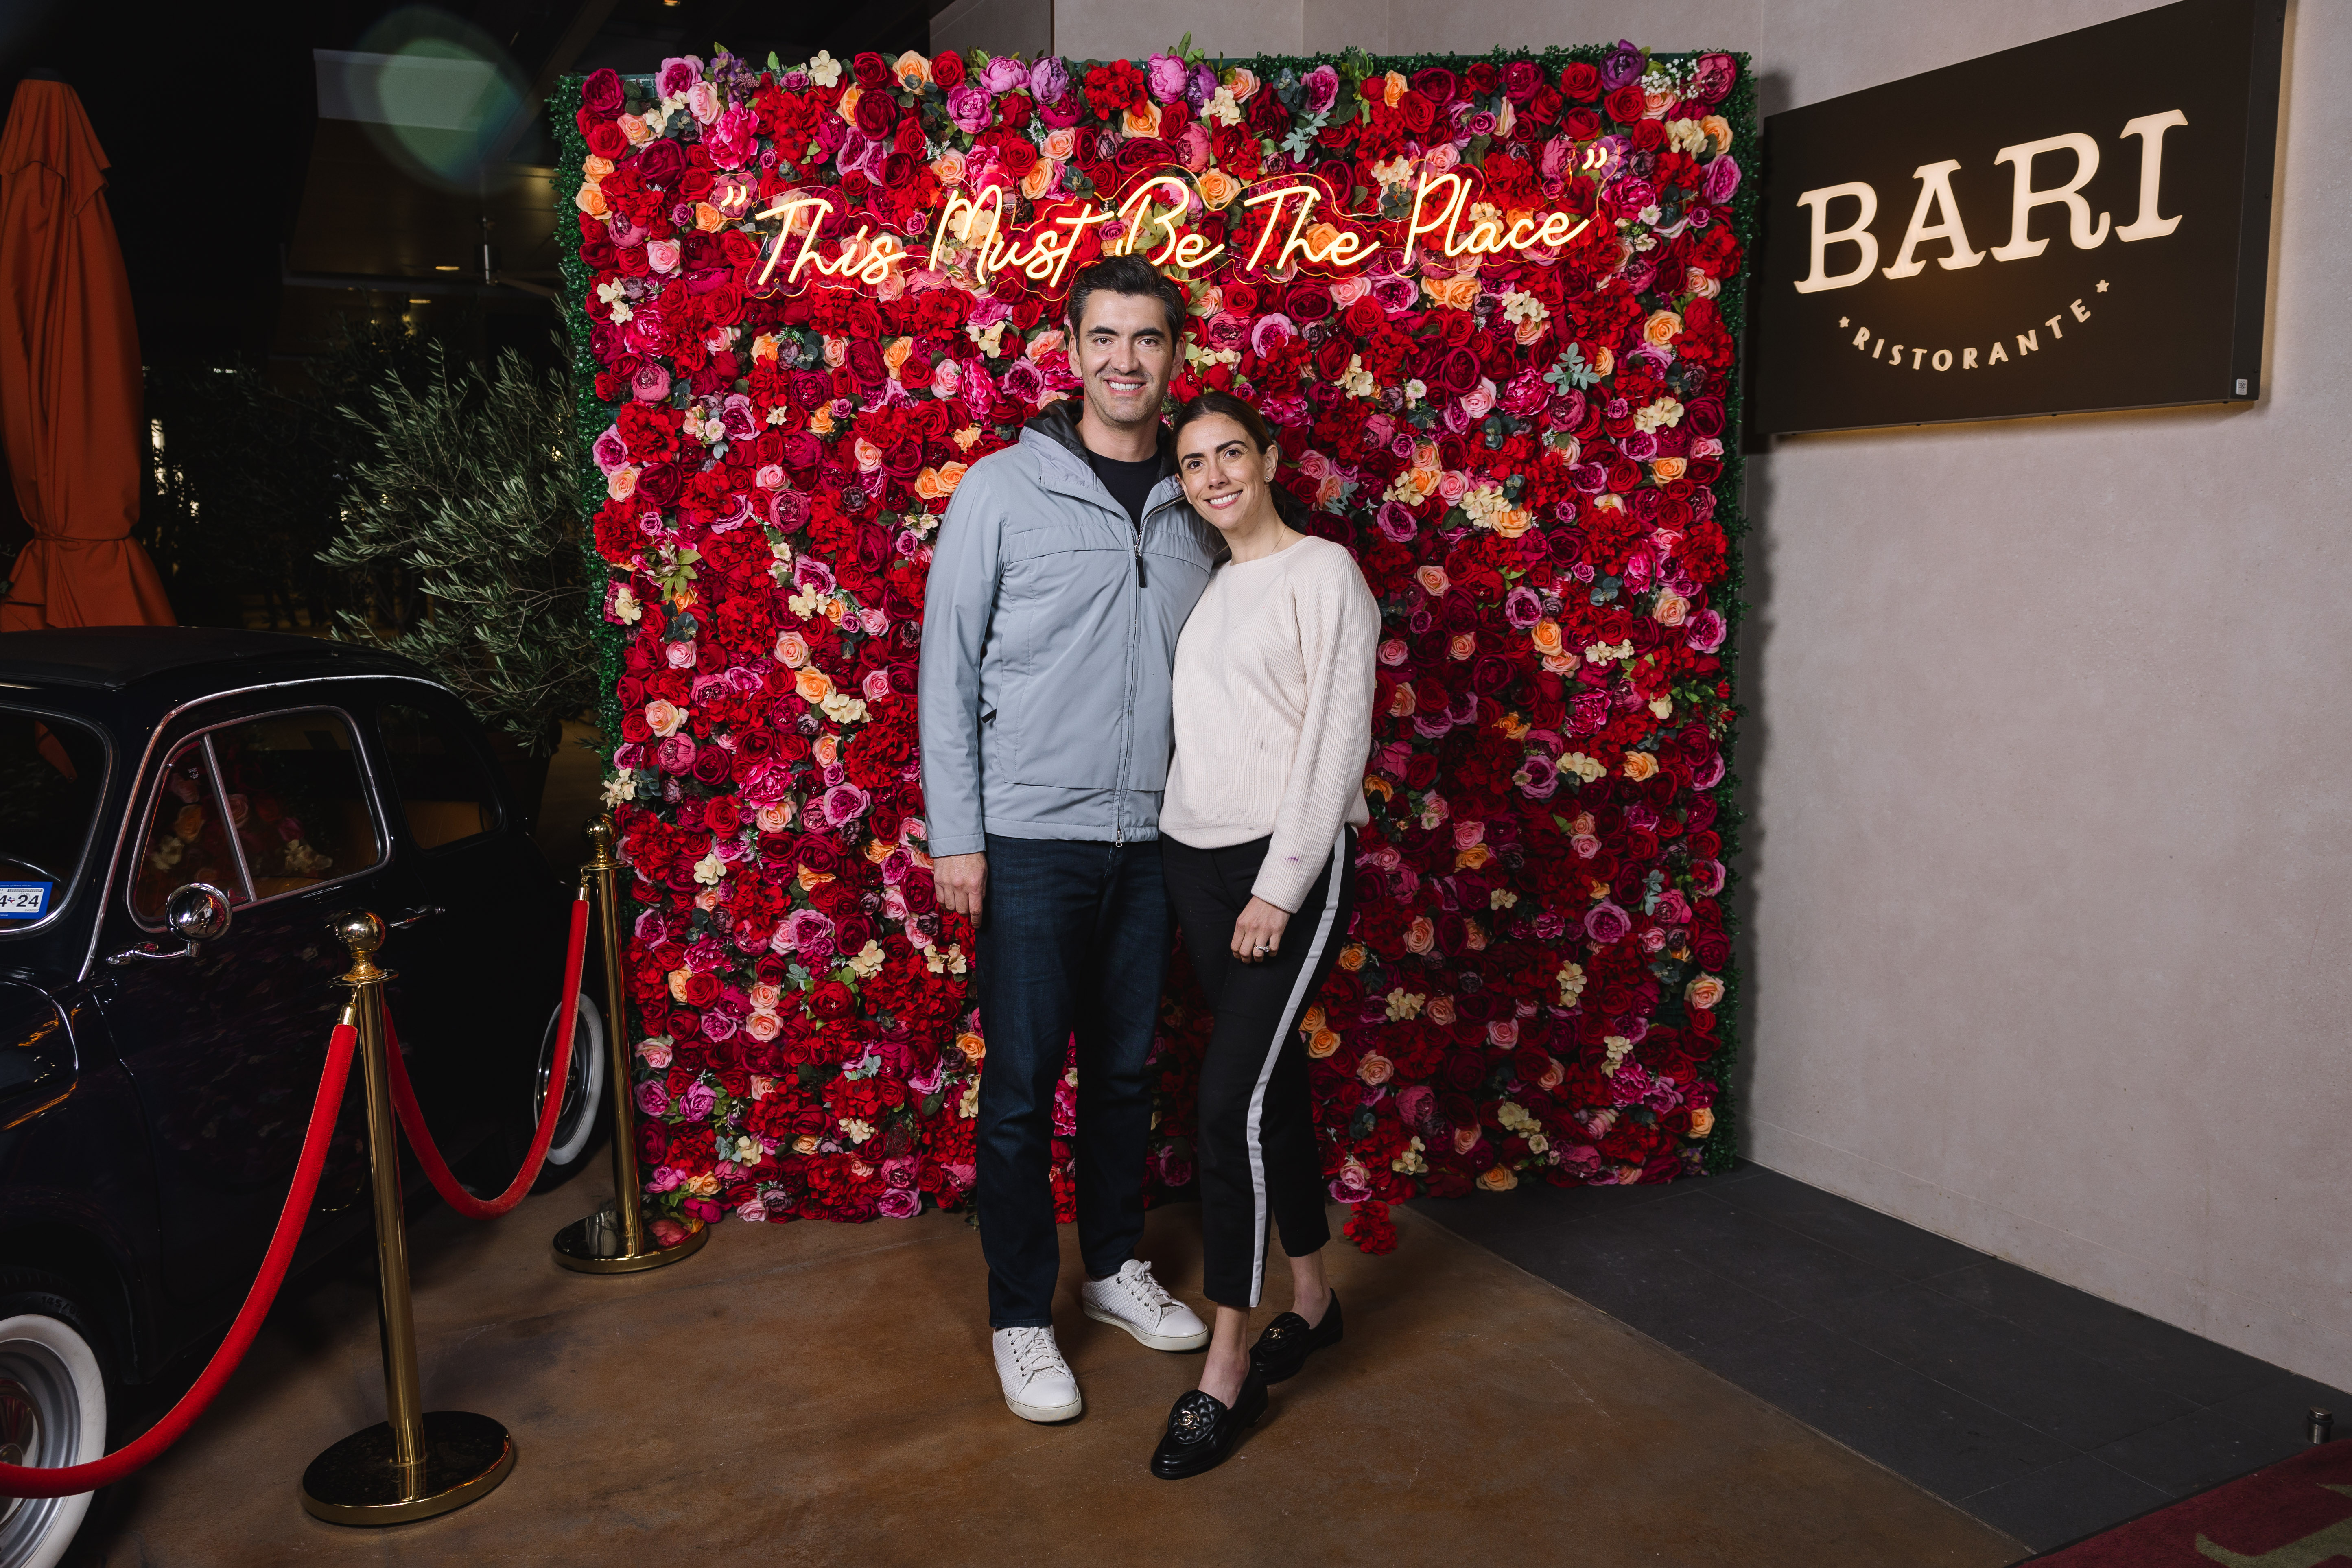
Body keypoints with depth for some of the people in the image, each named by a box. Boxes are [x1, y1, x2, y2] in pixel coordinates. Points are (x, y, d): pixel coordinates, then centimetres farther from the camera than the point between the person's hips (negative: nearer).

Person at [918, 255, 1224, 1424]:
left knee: (1126, 1069, 16)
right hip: (1033, 836, -4)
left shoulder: (1195, 500, 7)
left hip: (1153, 836, 4)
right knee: (1023, 1085, 3)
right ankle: (1021, 1317, 17)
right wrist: (954, 834, -8)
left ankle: (1115, 1265, 34)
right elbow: (947, 669, -5)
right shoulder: (1004, 490, -5)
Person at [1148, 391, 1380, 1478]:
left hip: (1292, 864, -6)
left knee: (1230, 1100, -11)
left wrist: (1280, 888, -15)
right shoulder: (1199, 583, 14)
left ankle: (1228, 1370, -1)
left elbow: (1336, 742, -12)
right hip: (1195, 858, 6)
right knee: (1272, 1085, 14)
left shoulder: (1323, 573, -6)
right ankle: (1312, 1299, 30)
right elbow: (1197, 733, 14)